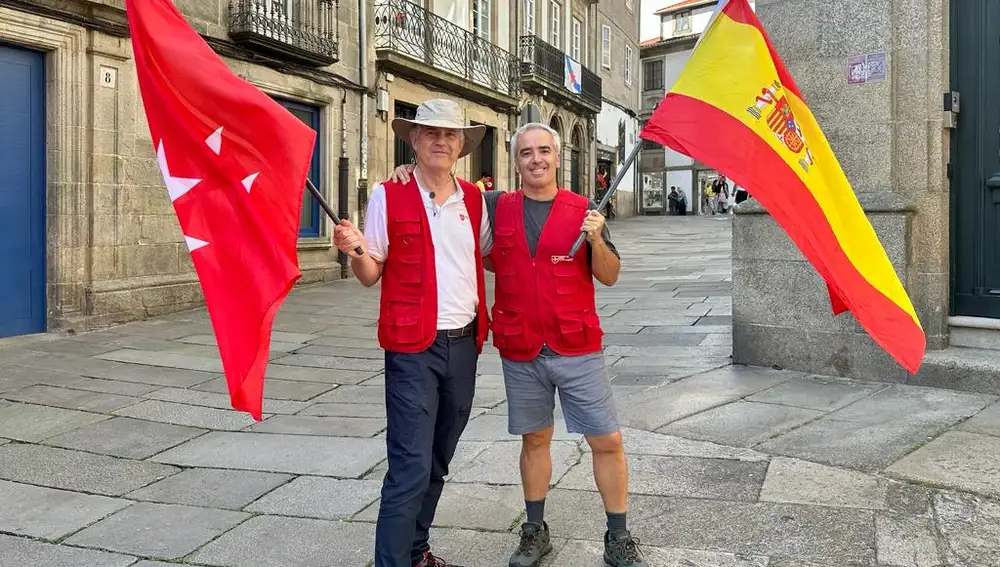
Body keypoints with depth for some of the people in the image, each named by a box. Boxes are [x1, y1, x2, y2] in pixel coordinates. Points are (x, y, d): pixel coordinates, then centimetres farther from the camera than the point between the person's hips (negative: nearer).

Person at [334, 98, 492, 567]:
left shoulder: (473, 198, 7)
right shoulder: (389, 196, -5)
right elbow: (371, 275, -3)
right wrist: (355, 251, -22)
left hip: (464, 343, 5)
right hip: (413, 349, -5)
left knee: (438, 461, 17)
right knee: (410, 467, -7)